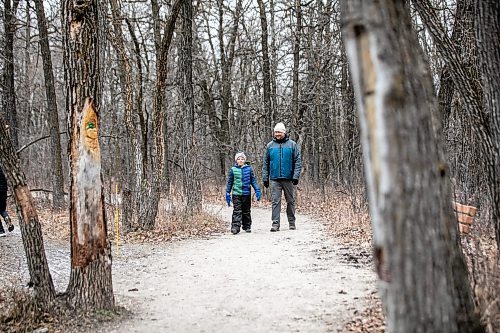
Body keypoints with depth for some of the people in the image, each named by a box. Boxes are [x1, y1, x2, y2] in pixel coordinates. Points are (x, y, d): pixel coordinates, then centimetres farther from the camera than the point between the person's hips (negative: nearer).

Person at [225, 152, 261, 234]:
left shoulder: (249, 169, 3)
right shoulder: (233, 170, 2)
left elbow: (253, 180, 8)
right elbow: (229, 182, 8)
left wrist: (257, 190, 0)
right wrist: (227, 193, 6)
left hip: (247, 193, 2)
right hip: (236, 194, -1)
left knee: (246, 211, 12)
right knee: (237, 211, -8)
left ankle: (247, 226, 22)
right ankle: (235, 227, -11)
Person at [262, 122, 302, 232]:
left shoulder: (292, 145, 1)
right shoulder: (270, 146, 7)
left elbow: (298, 161, -1)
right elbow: (265, 163, 10)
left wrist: (296, 176, -10)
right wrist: (265, 178, 5)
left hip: (288, 179, -1)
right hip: (274, 179, 1)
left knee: (291, 201, 9)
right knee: (275, 201, -3)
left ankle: (292, 223, 21)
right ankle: (275, 224, -1)